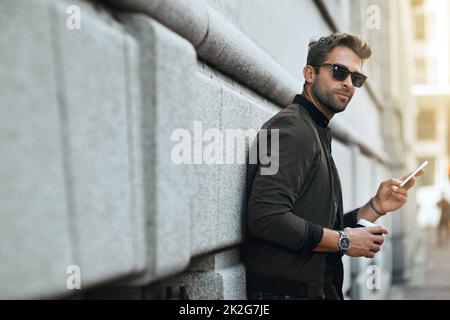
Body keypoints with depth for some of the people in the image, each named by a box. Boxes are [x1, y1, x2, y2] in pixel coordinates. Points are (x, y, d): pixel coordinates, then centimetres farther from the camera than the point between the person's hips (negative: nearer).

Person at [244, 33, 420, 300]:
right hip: (285, 290, -9)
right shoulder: (292, 128, -13)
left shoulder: (318, 134, 16)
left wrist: (376, 206, 4)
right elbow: (266, 216, -26)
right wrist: (344, 241, -15)